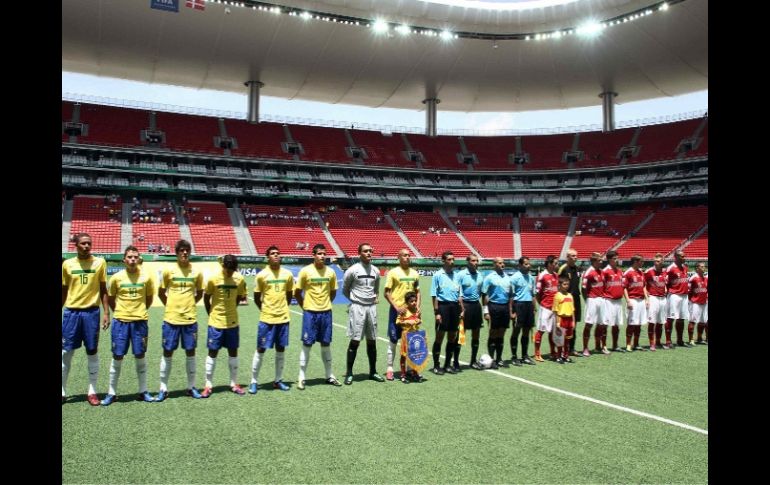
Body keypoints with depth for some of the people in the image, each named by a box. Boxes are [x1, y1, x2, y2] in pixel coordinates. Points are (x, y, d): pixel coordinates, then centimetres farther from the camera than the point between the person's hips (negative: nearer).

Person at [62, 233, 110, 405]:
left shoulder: (99, 262, 0)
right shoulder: (67, 264, 4)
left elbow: (103, 289, 4)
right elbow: (64, 291, 11)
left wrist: (106, 313, -3)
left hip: (91, 312, -1)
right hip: (71, 312, 1)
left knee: (92, 352, 5)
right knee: (66, 352, 5)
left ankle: (92, 392, 14)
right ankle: (62, 392, 18)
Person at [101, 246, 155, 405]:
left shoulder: (146, 277, -3)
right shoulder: (116, 277, -4)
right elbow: (110, 298, 10)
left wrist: (139, 311, 11)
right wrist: (119, 312, 11)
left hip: (140, 321, 0)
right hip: (120, 321, 0)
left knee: (140, 356, 6)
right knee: (117, 357, 3)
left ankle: (143, 391, 16)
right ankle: (112, 393, 15)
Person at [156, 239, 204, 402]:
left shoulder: (197, 272, 1)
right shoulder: (168, 271, -2)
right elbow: (161, 293, 8)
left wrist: (188, 305, 5)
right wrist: (171, 306, 2)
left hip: (190, 319, 1)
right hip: (171, 319, -1)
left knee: (190, 352, 7)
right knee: (167, 352, 4)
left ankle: (191, 387, 19)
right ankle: (163, 389, 15)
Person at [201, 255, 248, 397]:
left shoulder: (240, 279, -6)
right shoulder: (213, 279, -13)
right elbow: (206, 298, -1)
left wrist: (230, 310, 10)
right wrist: (212, 314, 3)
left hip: (233, 322, 3)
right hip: (216, 323, -3)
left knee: (233, 352, 9)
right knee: (213, 352, 3)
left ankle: (234, 384, 20)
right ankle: (208, 385, 13)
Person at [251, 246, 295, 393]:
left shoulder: (287, 274, 3)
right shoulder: (261, 275, -6)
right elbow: (256, 298, 2)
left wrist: (283, 309, 9)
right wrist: (265, 310, 2)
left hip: (283, 318, 3)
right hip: (267, 319, -3)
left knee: (281, 349, 10)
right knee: (260, 349, 2)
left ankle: (278, 380, 22)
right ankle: (254, 382, 13)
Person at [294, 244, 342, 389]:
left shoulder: (331, 272, 3)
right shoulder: (305, 271, -7)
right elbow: (297, 293, -1)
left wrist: (325, 305, 9)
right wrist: (305, 306, 0)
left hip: (326, 312, 3)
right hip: (310, 312, -3)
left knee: (326, 344, 11)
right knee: (307, 344, 0)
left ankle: (329, 376, 21)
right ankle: (301, 378, 9)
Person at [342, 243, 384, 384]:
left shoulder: (375, 270, 7)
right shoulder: (353, 270, -8)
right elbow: (345, 289, 3)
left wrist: (376, 298, 7)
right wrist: (355, 299, 2)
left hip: (371, 307, 5)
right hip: (357, 307, -5)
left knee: (372, 340, 11)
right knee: (355, 341, -3)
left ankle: (373, 371, 21)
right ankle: (349, 373, 6)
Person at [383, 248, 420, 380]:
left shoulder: (414, 273, 9)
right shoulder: (393, 272, -5)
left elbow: (417, 292, 15)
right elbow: (386, 293, -7)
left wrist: (417, 307, 1)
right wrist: (396, 307, -15)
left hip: (411, 310, 4)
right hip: (397, 310, -4)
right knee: (393, 340, 1)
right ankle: (390, 368, 9)